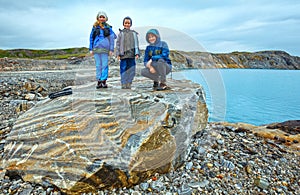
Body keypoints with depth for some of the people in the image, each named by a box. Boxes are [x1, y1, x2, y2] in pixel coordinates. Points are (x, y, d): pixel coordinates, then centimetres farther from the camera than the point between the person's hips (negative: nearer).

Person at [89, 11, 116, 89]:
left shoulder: (108, 28, 6)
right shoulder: (95, 27, 10)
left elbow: (112, 38, 6)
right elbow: (91, 38, 13)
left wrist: (111, 49, -1)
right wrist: (91, 49, 8)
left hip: (105, 49, -2)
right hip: (96, 49, 2)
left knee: (104, 65, -3)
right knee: (98, 65, 5)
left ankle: (104, 81, 2)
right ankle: (99, 81, 10)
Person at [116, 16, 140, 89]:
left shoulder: (133, 34, 14)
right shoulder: (121, 33, 9)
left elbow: (136, 44, 12)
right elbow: (118, 44, 7)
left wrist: (137, 53, 2)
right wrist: (118, 54, -2)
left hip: (131, 55, 2)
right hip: (123, 55, -1)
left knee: (131, 70, 0)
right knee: (123, 69, -3)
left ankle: (129, 83, 8)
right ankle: (123, 83, 3)